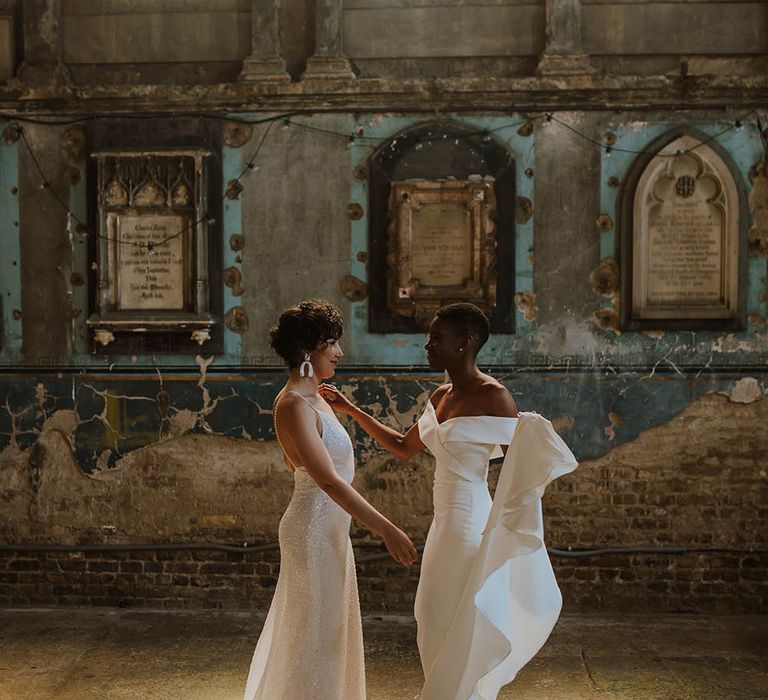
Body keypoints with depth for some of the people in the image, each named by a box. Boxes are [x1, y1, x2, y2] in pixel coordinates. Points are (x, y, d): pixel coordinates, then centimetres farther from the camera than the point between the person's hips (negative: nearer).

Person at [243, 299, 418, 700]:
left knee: (329, 630, 20)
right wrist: (386, 529, -27)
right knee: (315, 633, 2)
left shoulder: (311, 397, 10)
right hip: (314, 528, -10)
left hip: (328, 528, 10)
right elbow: (328, 480, -27)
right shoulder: (294, 403, -21)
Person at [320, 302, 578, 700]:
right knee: (438, 622, 17)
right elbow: (404, 448, 21)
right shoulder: (441, 396, 10)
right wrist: (351, 410, 19)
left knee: (460, 627, 1)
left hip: (471, 522, -9)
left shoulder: (492, 396, -14)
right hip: (445, 522, 9)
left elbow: (520, 467, -15)